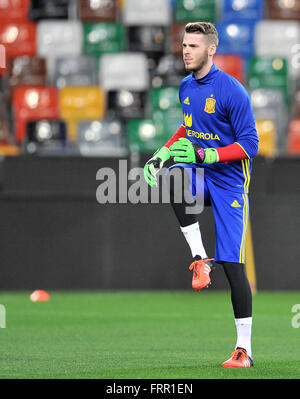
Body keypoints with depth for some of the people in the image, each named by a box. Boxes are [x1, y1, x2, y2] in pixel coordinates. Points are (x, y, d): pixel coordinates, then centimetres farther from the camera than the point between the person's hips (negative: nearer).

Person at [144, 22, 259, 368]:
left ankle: (244, 349, 0)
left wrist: (205, 155, -26)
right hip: (200, 173, 6)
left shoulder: (232, 91, -15)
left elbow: (249, 145, -16)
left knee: (232, 264, -8)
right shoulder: (186, 86, 7)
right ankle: (199, 258, -21)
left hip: (229, 182, -6)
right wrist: (162, 154, 10)